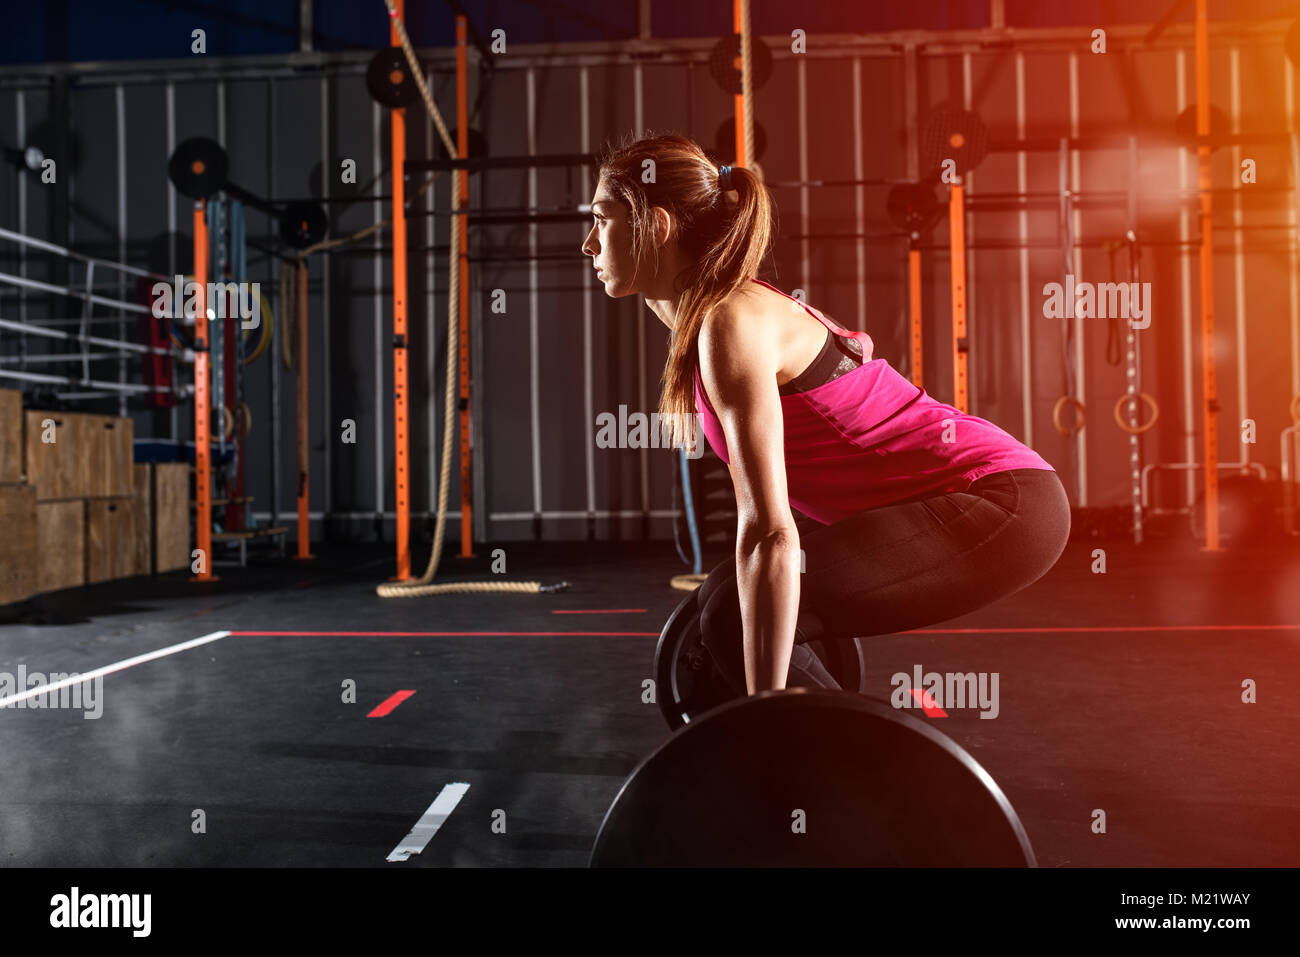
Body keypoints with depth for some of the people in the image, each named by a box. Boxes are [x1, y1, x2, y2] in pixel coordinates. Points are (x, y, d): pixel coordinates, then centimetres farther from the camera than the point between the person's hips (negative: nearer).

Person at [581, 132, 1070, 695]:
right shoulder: (704, 314, 9)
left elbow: (770, 531, -25)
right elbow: (771, 498, 17)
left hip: (998, 508, -9)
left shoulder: (731, 324, -18)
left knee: (735, 617, -15)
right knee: (730, 602, 10)